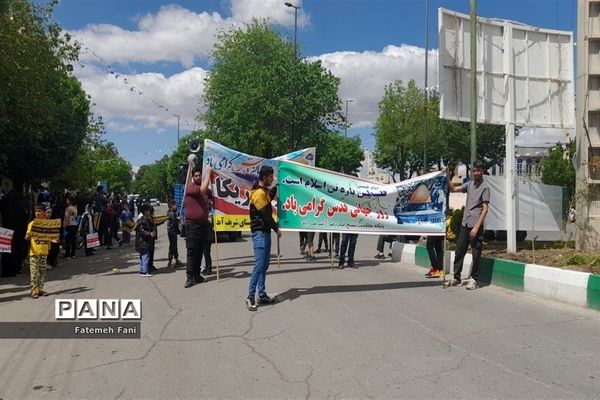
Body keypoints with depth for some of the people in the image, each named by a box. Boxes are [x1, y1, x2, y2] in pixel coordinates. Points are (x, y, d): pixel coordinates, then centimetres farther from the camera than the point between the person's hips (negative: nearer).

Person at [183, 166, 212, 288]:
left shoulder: (205, 189, 14)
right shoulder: (190, 187, -9)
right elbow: (202, 190, -25)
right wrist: (208, 173, -19)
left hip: (203, 224, 7)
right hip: (192, 224, -7)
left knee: (200, 251, 10)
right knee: (191, 251, -6)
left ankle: (197, 275, 17)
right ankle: (190, 277, -4)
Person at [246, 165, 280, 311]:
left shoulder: (264, 191, 13)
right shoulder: (259, 193, -17)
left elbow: (270, 197, 37)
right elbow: (266, 214, -18)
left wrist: (276, 187, 25)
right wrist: (276, 228, -9)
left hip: (265, 232, 10)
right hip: (260, 233, -10)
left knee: (264, 265, 12)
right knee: (259, 265, -11)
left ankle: (262, 295, 17)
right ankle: (250, 297, -7)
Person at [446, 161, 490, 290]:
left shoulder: (485, 187, -6)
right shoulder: (469, 184, 12)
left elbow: (485, 209, -11)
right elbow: (453, 189, 17)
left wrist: (476, 227, -16)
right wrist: (448, 177, 0)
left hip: (476, 226, -6)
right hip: (465, 224, 6)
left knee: (476, 254, 2)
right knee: (459, 251, 10)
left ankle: (474, 280, 11)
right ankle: (456, 277, 20)